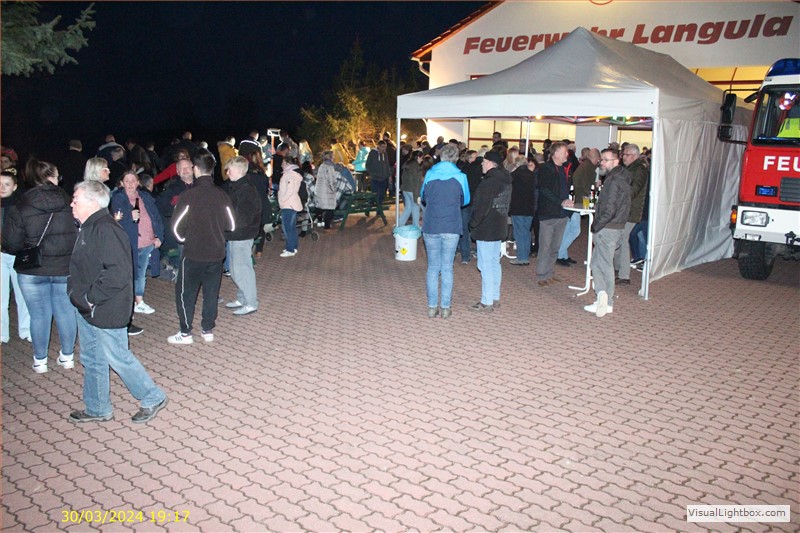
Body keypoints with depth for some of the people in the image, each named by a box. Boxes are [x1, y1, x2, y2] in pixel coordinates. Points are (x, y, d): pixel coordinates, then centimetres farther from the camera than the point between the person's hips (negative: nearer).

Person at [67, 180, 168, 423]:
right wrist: (81, 298, 12)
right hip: (87, 310, 10)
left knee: (117, 358, 2)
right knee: (91, 360, 18)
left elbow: (118, 273, -30)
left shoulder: (106, 230, -23)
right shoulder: (89, 228, 10)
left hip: (105, 311, -10)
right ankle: (98, 409, 33)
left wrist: (91, 297, -23)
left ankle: (153, 399, 18)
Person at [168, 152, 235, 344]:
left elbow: (177, 225, -11)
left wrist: (184, 239, 8)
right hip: (217, 253, 4)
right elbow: (231, 225, 4)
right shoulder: (222, 195, -3)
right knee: (211, 292, 14)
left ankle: (185, 334, 14)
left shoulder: (189, 195, -15)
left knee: (185, 292, 10)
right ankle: (208, 330, 21)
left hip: (194, 253, -4)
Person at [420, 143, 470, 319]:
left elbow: (423, 197, 14)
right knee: (447, 268, 6)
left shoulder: (430, 174, 1)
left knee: (432, 267, 9)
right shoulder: (460, 176, -3)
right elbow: (465, 200, 10)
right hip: (451, 227, -1)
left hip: (431, 227, 1)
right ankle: (445, 307, 9)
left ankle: (432, 307, 10)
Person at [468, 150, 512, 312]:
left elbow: (482, 207, -22)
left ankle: (486, 302, -1)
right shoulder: (505, 181, 11)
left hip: (486, 229, -10)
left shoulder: (490, 182, -19)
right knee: (495, 264, 16)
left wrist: (473, 224, -9)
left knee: (486, 266, -5)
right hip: (500, 228, 10)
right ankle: (495, 298, 24)